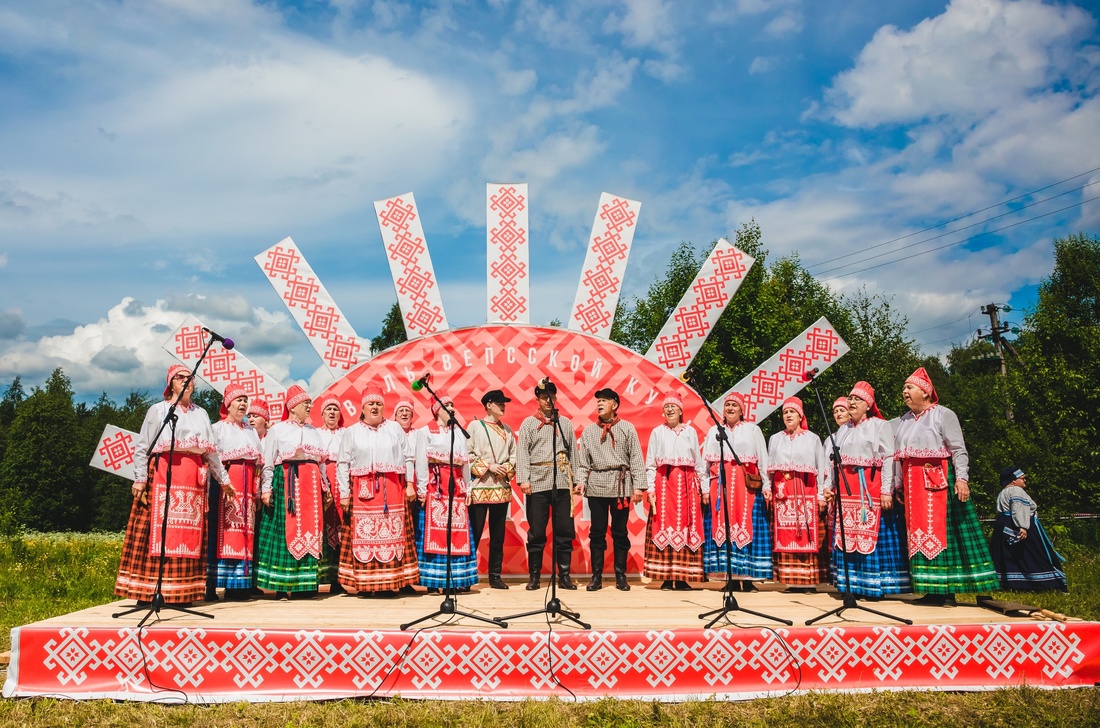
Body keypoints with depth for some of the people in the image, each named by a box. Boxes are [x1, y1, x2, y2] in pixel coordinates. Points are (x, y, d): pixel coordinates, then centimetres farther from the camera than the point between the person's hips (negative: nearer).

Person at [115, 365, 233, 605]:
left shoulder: (201, 413, 18)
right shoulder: (158, 410, 6)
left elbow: (211, 451, 19)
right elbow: (142, 447, 1)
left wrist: (223, 479, 17)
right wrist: (140, 478, -8)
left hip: (193, 479, 4)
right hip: (163, 475, -4)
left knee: (189, 534, 2)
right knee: (158, 529, -8)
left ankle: (183, 591, 6)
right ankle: (148, 591, -6)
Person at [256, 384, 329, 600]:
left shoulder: (314, 431, 19)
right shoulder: (277, 430, 4)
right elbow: (268, 463, -1)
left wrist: (324, 487, 15)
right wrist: (266, 488, -9)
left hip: (311, 485, 5)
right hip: (286, 483, -5)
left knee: (310, 530, 2)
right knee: (285, 531, -7)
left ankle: (305, 583, 6)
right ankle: (281, 585, -2)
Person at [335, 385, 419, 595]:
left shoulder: (395, 428, 11)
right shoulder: (351, 432, 8)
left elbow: (408, 458, 9)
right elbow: (342, 464, 4)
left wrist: (410, 484, 1)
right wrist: (344, 493, -3)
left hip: (392, 491, 1)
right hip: (362, 491, -1)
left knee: (392, 535, -1)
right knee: (363, 536, -2)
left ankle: (391, 581, 5)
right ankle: (364, 583, 3)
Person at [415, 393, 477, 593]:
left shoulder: (458, 432, 17)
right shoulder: (426, 431, 4)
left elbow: (465, 462, 14)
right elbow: (421, 461, -3)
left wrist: (467, 488, 8)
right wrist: (422, 489, -11)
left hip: (456, 487, 4)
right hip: (435, 487, -4)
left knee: (457, 533, 1)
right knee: (433, 532, -6)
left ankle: (456, 579, 5)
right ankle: (432, 581, -2)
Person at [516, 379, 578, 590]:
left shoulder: (565, 423, 14)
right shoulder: (528, 423, 7)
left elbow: (573, 452, 12)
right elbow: (522, 452, -1)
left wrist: (575, 479, 6)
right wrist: (523, 479, -11)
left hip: (562, 481, 2)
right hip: (538, 482, -2)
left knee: (565, 530, 3)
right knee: (536, 531, 2)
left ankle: (564, 575, 13)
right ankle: (534, 576, 13)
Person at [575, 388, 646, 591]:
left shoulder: (627, 428, 3)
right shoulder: (589, 431, 9)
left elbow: (636, 458, 0)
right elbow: (583, 460, 9)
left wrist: (639, 485, -6)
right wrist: (581, 480, -6)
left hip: (621, 484, -2)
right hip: (596, 485, 2)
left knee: (620, 532, 5)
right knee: (597, 532, 4)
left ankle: (621, 576, 14)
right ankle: (596, 576, 10)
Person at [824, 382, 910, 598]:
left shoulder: (880, 426, 0)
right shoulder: (844, 430, 18)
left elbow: (889, 459, -8)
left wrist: (887, 491, -15)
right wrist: (831, 486, 11)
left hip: (871, 488, -5)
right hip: (846, 487, 5)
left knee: (872, 535, -5)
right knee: (847, 535, 2)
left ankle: (874, 585, 1)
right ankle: (850, 583, 7)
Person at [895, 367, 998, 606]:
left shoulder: (943, 415, -2)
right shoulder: (904, 420, 17)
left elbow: (959, 450, -9)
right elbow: (898, 456, 18)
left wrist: (961, 479, -19)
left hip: (939, 481, -6)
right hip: (913, 484, 6)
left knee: (941, 531, -6)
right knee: (919, 534, 4)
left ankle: (947, 590, -2)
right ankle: (932, 590, 9)